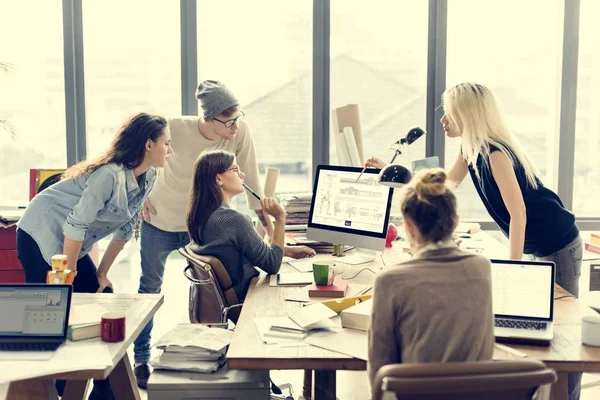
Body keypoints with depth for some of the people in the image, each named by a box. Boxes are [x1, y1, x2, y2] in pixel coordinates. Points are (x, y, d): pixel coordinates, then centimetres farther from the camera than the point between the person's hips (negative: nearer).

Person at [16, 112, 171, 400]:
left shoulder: (147, 178, -2)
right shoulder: (110, 174, -29)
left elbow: (125, 227, 6)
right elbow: (76, 224, -27)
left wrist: (103, 273, 6)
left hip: (70, 244, 8)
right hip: (40, 237, -8)